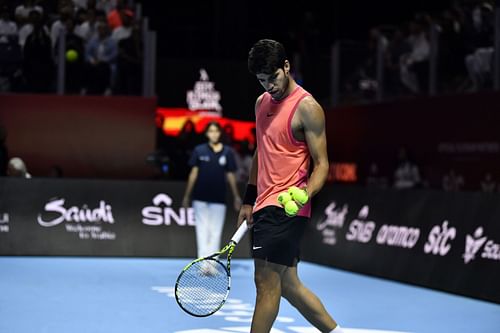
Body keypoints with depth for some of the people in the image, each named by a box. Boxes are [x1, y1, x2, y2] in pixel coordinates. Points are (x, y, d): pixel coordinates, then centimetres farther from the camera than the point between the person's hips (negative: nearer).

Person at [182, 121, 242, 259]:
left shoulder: (227, 152, 2)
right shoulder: (199, 150, 1)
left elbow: (230, 175, 5)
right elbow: (193, 173, 4)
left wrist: (236, 196, 4)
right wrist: (187, 195, 3)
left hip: (219, 199, 1)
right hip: (200, 198, -1)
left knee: (216, 231, 2)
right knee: (202, 229, 0)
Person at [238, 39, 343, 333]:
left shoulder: (307, 108, -10)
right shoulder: (262, 103, 14)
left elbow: (321, 163, -10)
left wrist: (306, 193, -29)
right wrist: (248, 201, 21)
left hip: (285, 208, -8)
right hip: (265, 207, 9)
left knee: (267, 281, -8)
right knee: (288, 284, 11)